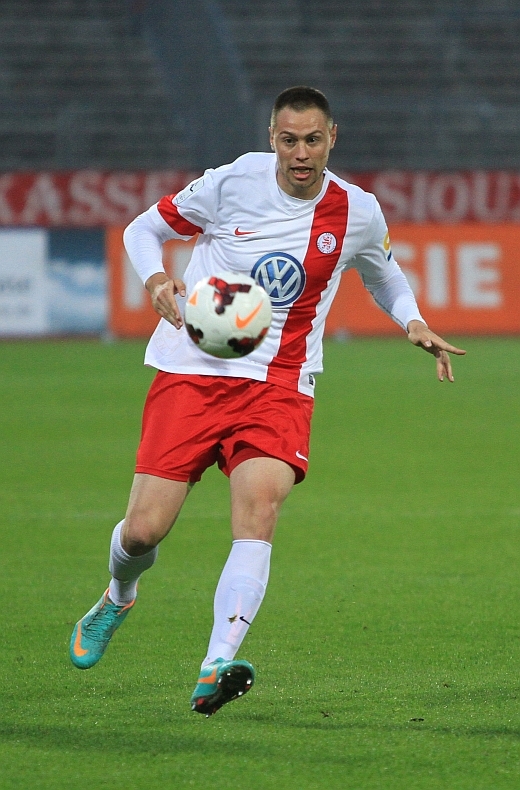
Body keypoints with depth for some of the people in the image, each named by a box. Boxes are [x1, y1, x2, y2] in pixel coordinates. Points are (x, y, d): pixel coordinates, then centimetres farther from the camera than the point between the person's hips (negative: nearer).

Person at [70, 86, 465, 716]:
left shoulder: (358, 214, 2)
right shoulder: (233, 183, -5)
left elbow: (384, 279, 25)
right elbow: (143, 229, 9)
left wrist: (415, 325, 5)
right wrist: (156, 279, -13)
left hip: (278, 384, 0)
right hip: (190, 372, 0)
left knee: (260, 505, -27)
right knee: (144, 529, -6)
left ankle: (217, 668, -36)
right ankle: (117, 598, 32)